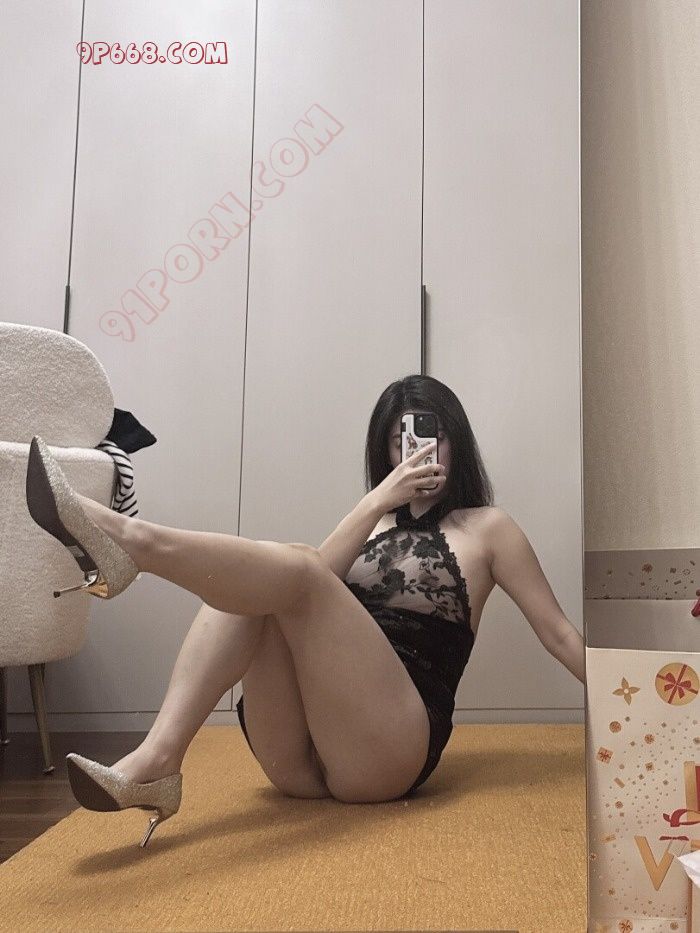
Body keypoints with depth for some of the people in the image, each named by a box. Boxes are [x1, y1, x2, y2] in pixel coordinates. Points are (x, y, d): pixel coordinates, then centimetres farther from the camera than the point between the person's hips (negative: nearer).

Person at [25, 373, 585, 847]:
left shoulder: (486, 527, 12)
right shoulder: (379, 524, 24)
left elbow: (559, 633, 11)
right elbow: (323, 579, 5)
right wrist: (377, 501, -4)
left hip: (390, 746, -4)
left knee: (296, 571, -23)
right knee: (253, 589, -19)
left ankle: (127, 539, -42)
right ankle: (158, 757, -34)